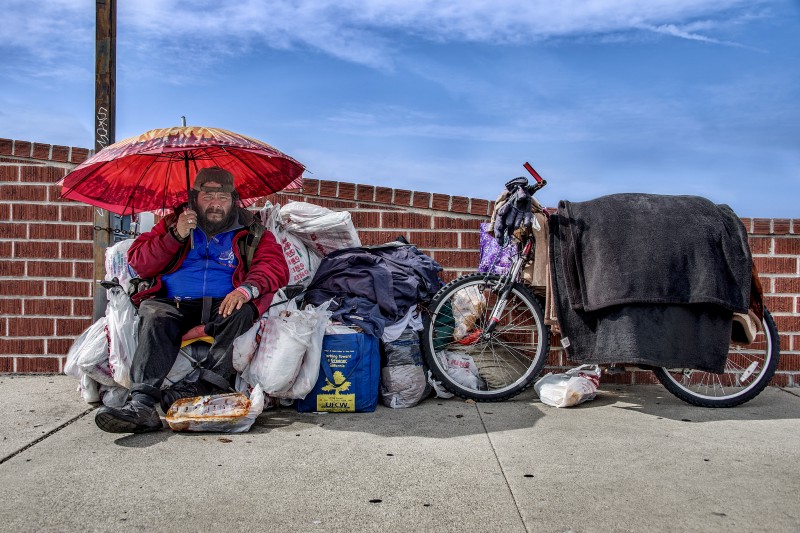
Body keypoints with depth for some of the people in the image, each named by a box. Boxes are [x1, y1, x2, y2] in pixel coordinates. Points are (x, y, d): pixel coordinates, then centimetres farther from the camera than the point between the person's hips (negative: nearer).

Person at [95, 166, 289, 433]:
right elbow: (138, 263, 13)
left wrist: (248, 288, -21)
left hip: (222, 306, -1)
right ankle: (142, 402, -45)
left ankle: (201, 388, -42)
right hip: (174, 304, 1)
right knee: (155, 315, -32)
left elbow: (276, 267, 0)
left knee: (242, 313, -34)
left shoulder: (251, 232, 16)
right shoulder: (173, 223, 21)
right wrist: (175, 237, -2)